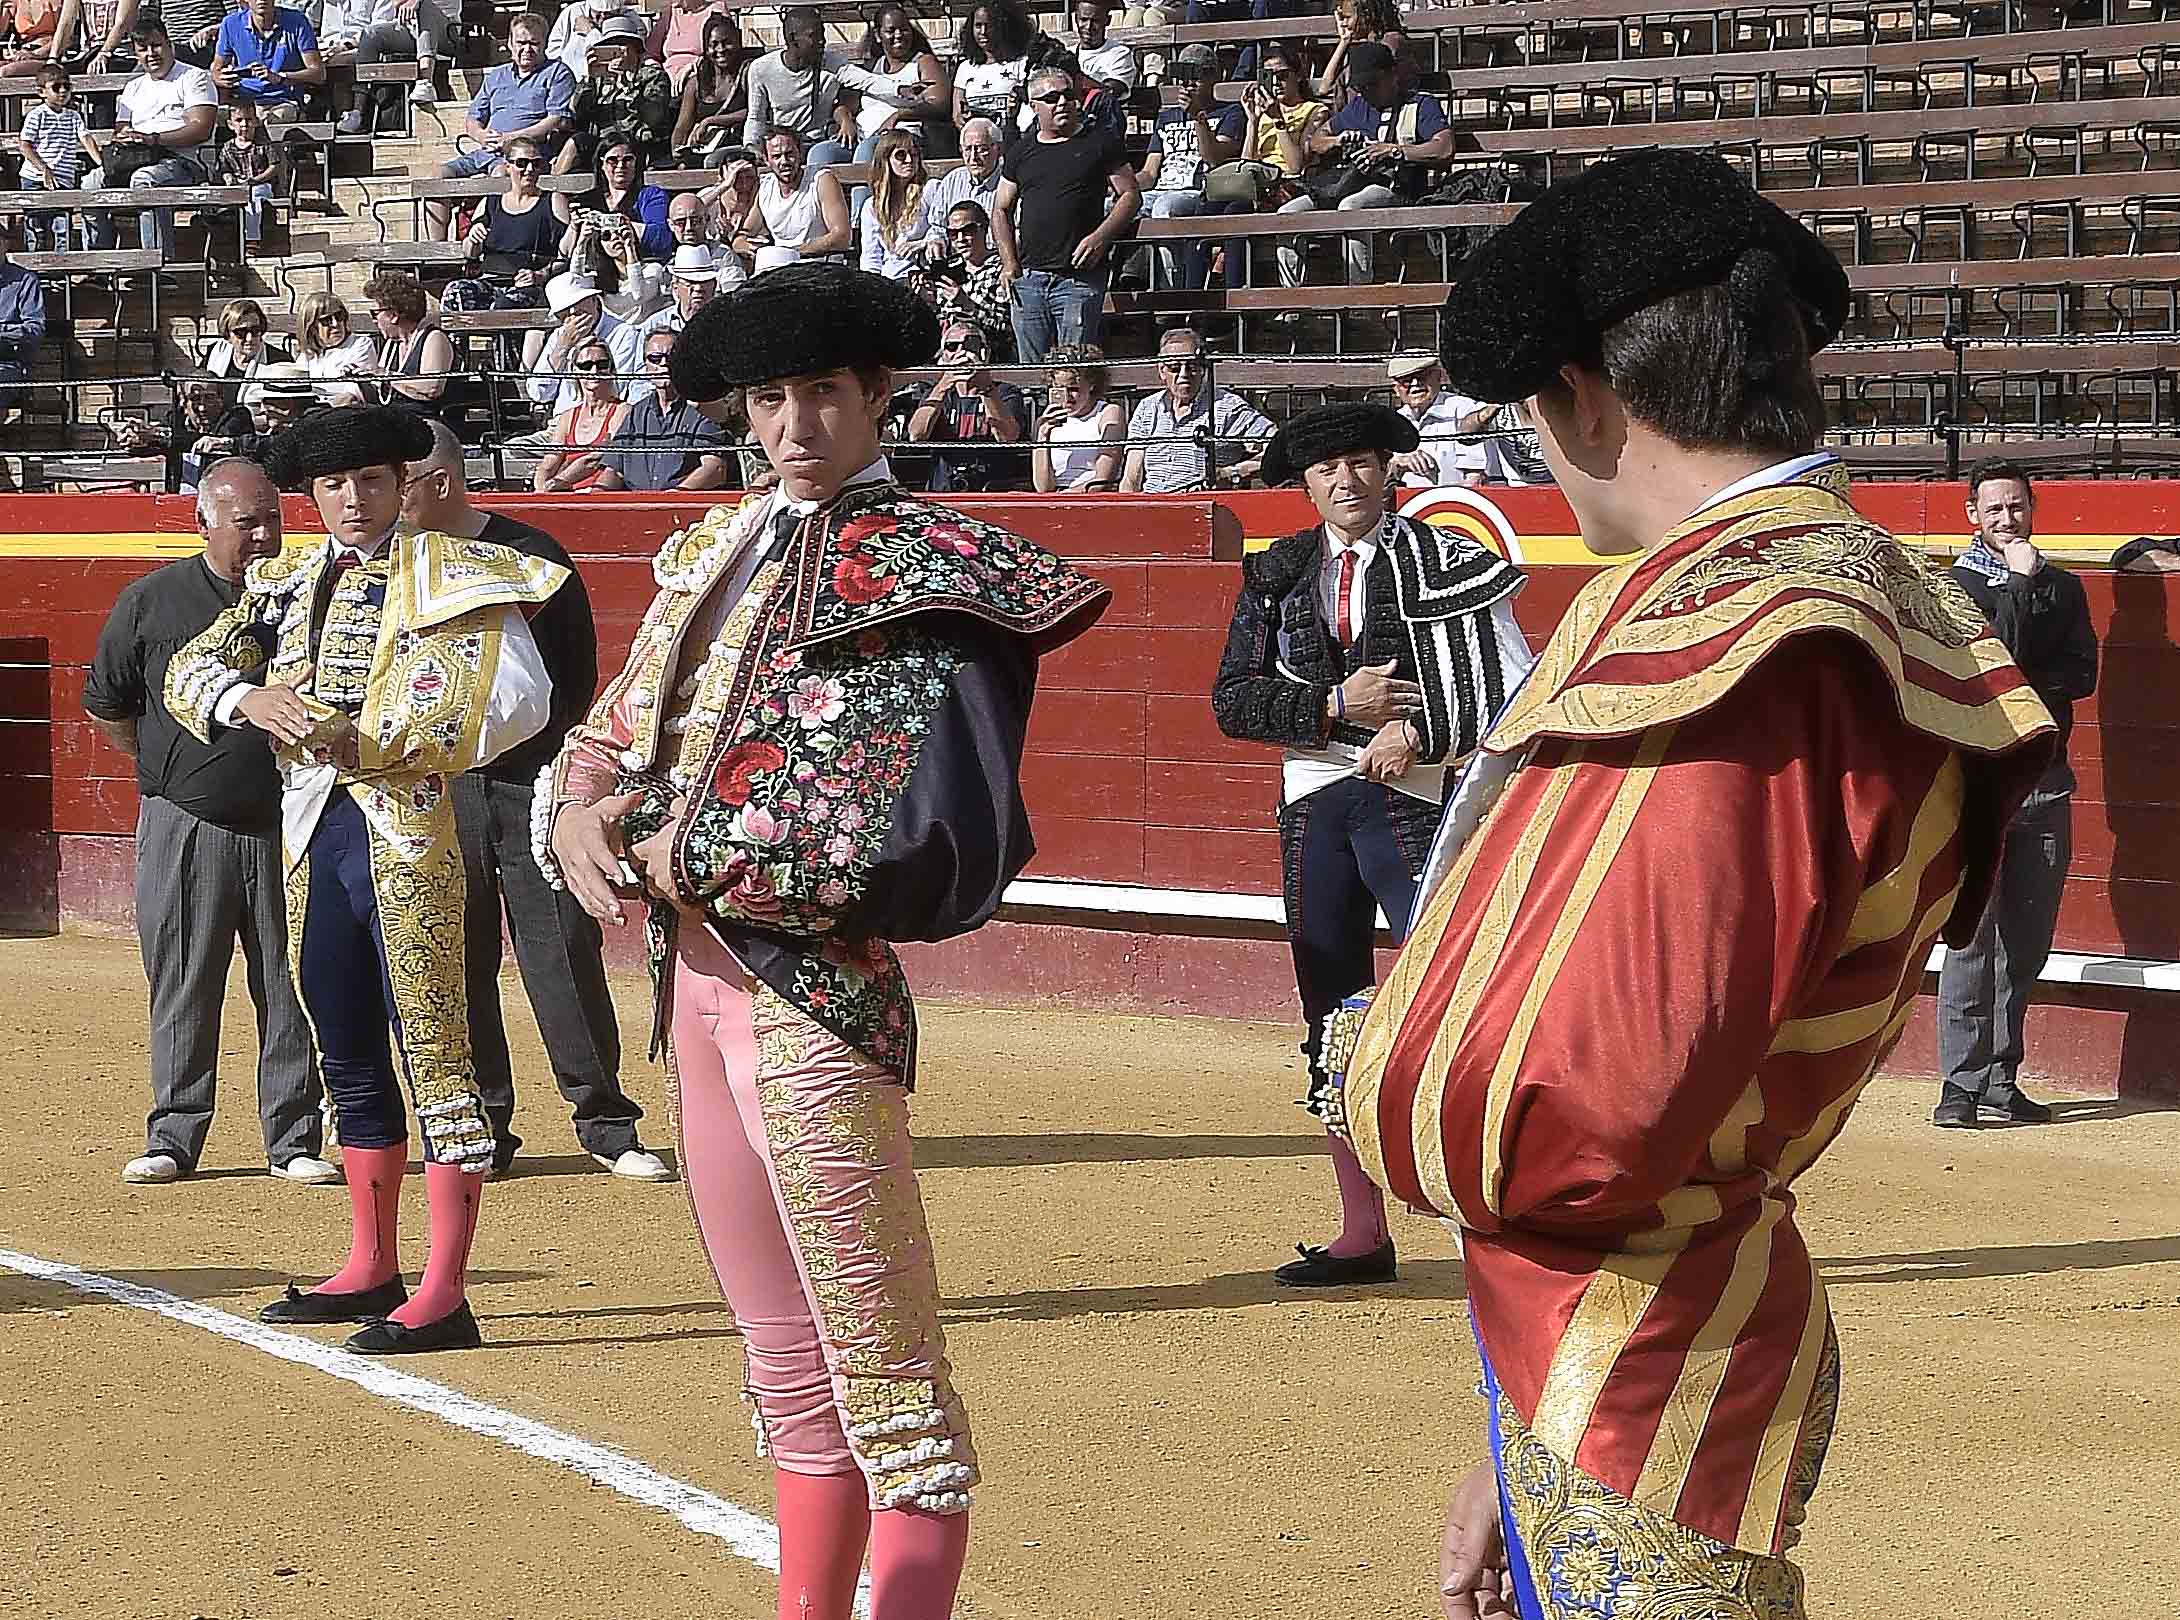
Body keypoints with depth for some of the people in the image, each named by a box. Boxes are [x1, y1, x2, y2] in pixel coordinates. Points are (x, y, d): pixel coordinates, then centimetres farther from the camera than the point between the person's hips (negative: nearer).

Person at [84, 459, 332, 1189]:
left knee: (289, 988, 3)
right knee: (183, 989, 4)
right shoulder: (152, 601, 0)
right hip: (183, 827, -1)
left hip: (283, 824, 1)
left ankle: (293, 1139, 10)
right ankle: (174, 1137, 12)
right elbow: (107, 707, 9)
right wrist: (170, 769, 7)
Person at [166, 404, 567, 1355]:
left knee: (433, 1053, -8)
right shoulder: (286, 585, 16)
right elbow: (192, 669, 13)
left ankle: (445, 1294, -10)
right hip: (313, 837, 7)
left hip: (406, 833, -7)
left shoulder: (447, 573, -3)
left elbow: (513, 697, -14)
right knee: (349, 1061, 14)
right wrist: (250, 699, -11)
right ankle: (373, 1269, 25)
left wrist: (367, 739, -17)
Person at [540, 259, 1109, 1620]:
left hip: (819, 991, -8)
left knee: (886, 1375, -6)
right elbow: (615, 738, 16)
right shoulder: (719, 550, 13)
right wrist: (577, 818, -7)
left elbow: (897, 844, -19)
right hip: (699, 983, 8)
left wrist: (665, 853, -14)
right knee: (787, 1356, 17)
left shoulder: (918, 574, -10)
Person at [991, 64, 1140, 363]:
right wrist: (1009, 264, 6)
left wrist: (1100, 237, -10)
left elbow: (1130, 195, 5)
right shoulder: (1021, 152, 15)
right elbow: (1001, 210, 20)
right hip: (1028, 278, 4)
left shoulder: (1101, 142, 6)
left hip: (1079, 277, -4)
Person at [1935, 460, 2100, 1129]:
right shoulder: (1955, 584, 3)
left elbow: (2082, 674, 2)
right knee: (1974, 936, -10)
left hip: (2044, 783, 5)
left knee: (2027, 942, 6)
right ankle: (1963, 1087, -11)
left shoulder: (2063, 587, 15)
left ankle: (2001, 1082, 12)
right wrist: (2020, 582, -11)